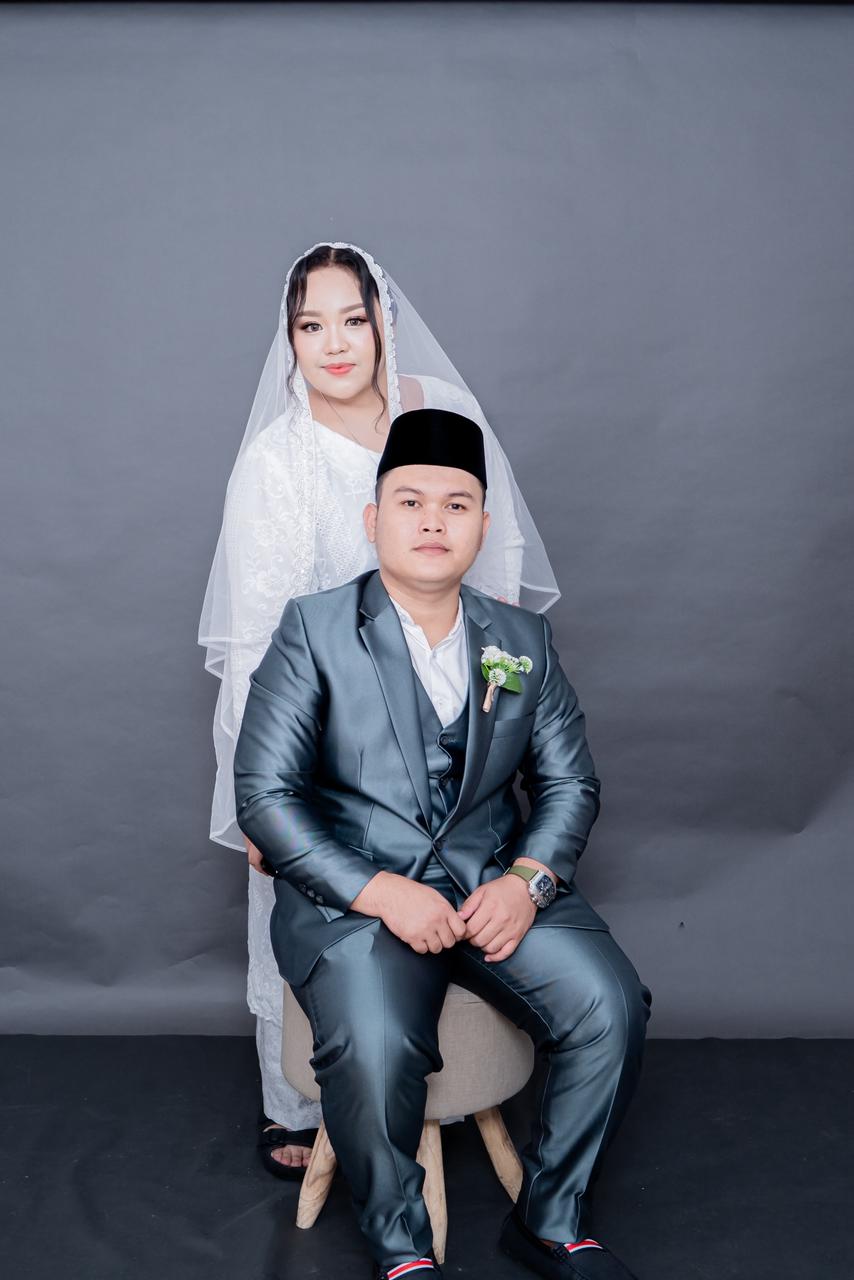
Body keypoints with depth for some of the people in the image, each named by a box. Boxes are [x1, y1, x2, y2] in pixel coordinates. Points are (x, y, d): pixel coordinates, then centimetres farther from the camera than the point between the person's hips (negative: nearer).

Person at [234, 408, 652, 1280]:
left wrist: (528, 879, -10)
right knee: (375, 1048, -30)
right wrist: (381, 892, -18)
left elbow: (569, 783, 12)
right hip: (352, 890, -3)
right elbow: (264, 793, -7)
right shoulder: (313, 630, -1)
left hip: (496, 878, 4)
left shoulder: (525, 641, 11)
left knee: (610, 1005, -19)